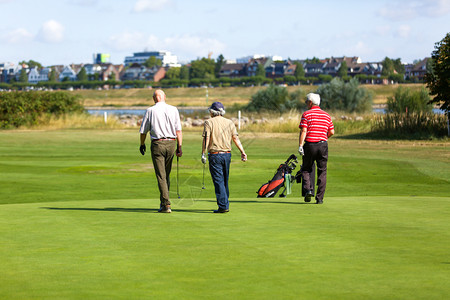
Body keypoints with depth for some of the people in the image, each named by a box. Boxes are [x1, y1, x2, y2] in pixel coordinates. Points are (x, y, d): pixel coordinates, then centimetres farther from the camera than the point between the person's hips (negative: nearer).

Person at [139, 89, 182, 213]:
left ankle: (166, 204, -11)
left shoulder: (150, 111, -1)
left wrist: (142, 144, 20)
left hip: (157, 144, -3)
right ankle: (164, 201, 21)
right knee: (166, 174, 16)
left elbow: (143, 131, 5)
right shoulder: (173, 110, 5)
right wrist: (179, 147, -1)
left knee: (161, 175, -3)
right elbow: (178, 130, -1)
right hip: (171, 143, 3)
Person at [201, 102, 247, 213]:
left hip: (215, 155, -5)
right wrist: (242, 152, 0)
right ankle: (225, 205, 21)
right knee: (225, 181, 15)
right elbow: (236, 138, 3)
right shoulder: (229, 122, 10)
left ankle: (223, 206, -12)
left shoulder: (209, 122, -2)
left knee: (218, 181, -5)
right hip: (227, 154, 5)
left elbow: (206, 139, -10)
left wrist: (203, 154, -10)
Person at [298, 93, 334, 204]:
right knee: (322, 172, 6)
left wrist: (300, 146, -14)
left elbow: (303, 131, -12)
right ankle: (320, 198, 3)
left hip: (310, 144, -3)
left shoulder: (306, 114, -3)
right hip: (323, 144, 3)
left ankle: (308, 190, -10)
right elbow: (332, 132, 9)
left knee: (306, 169, 12)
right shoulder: (326, 115, 9)